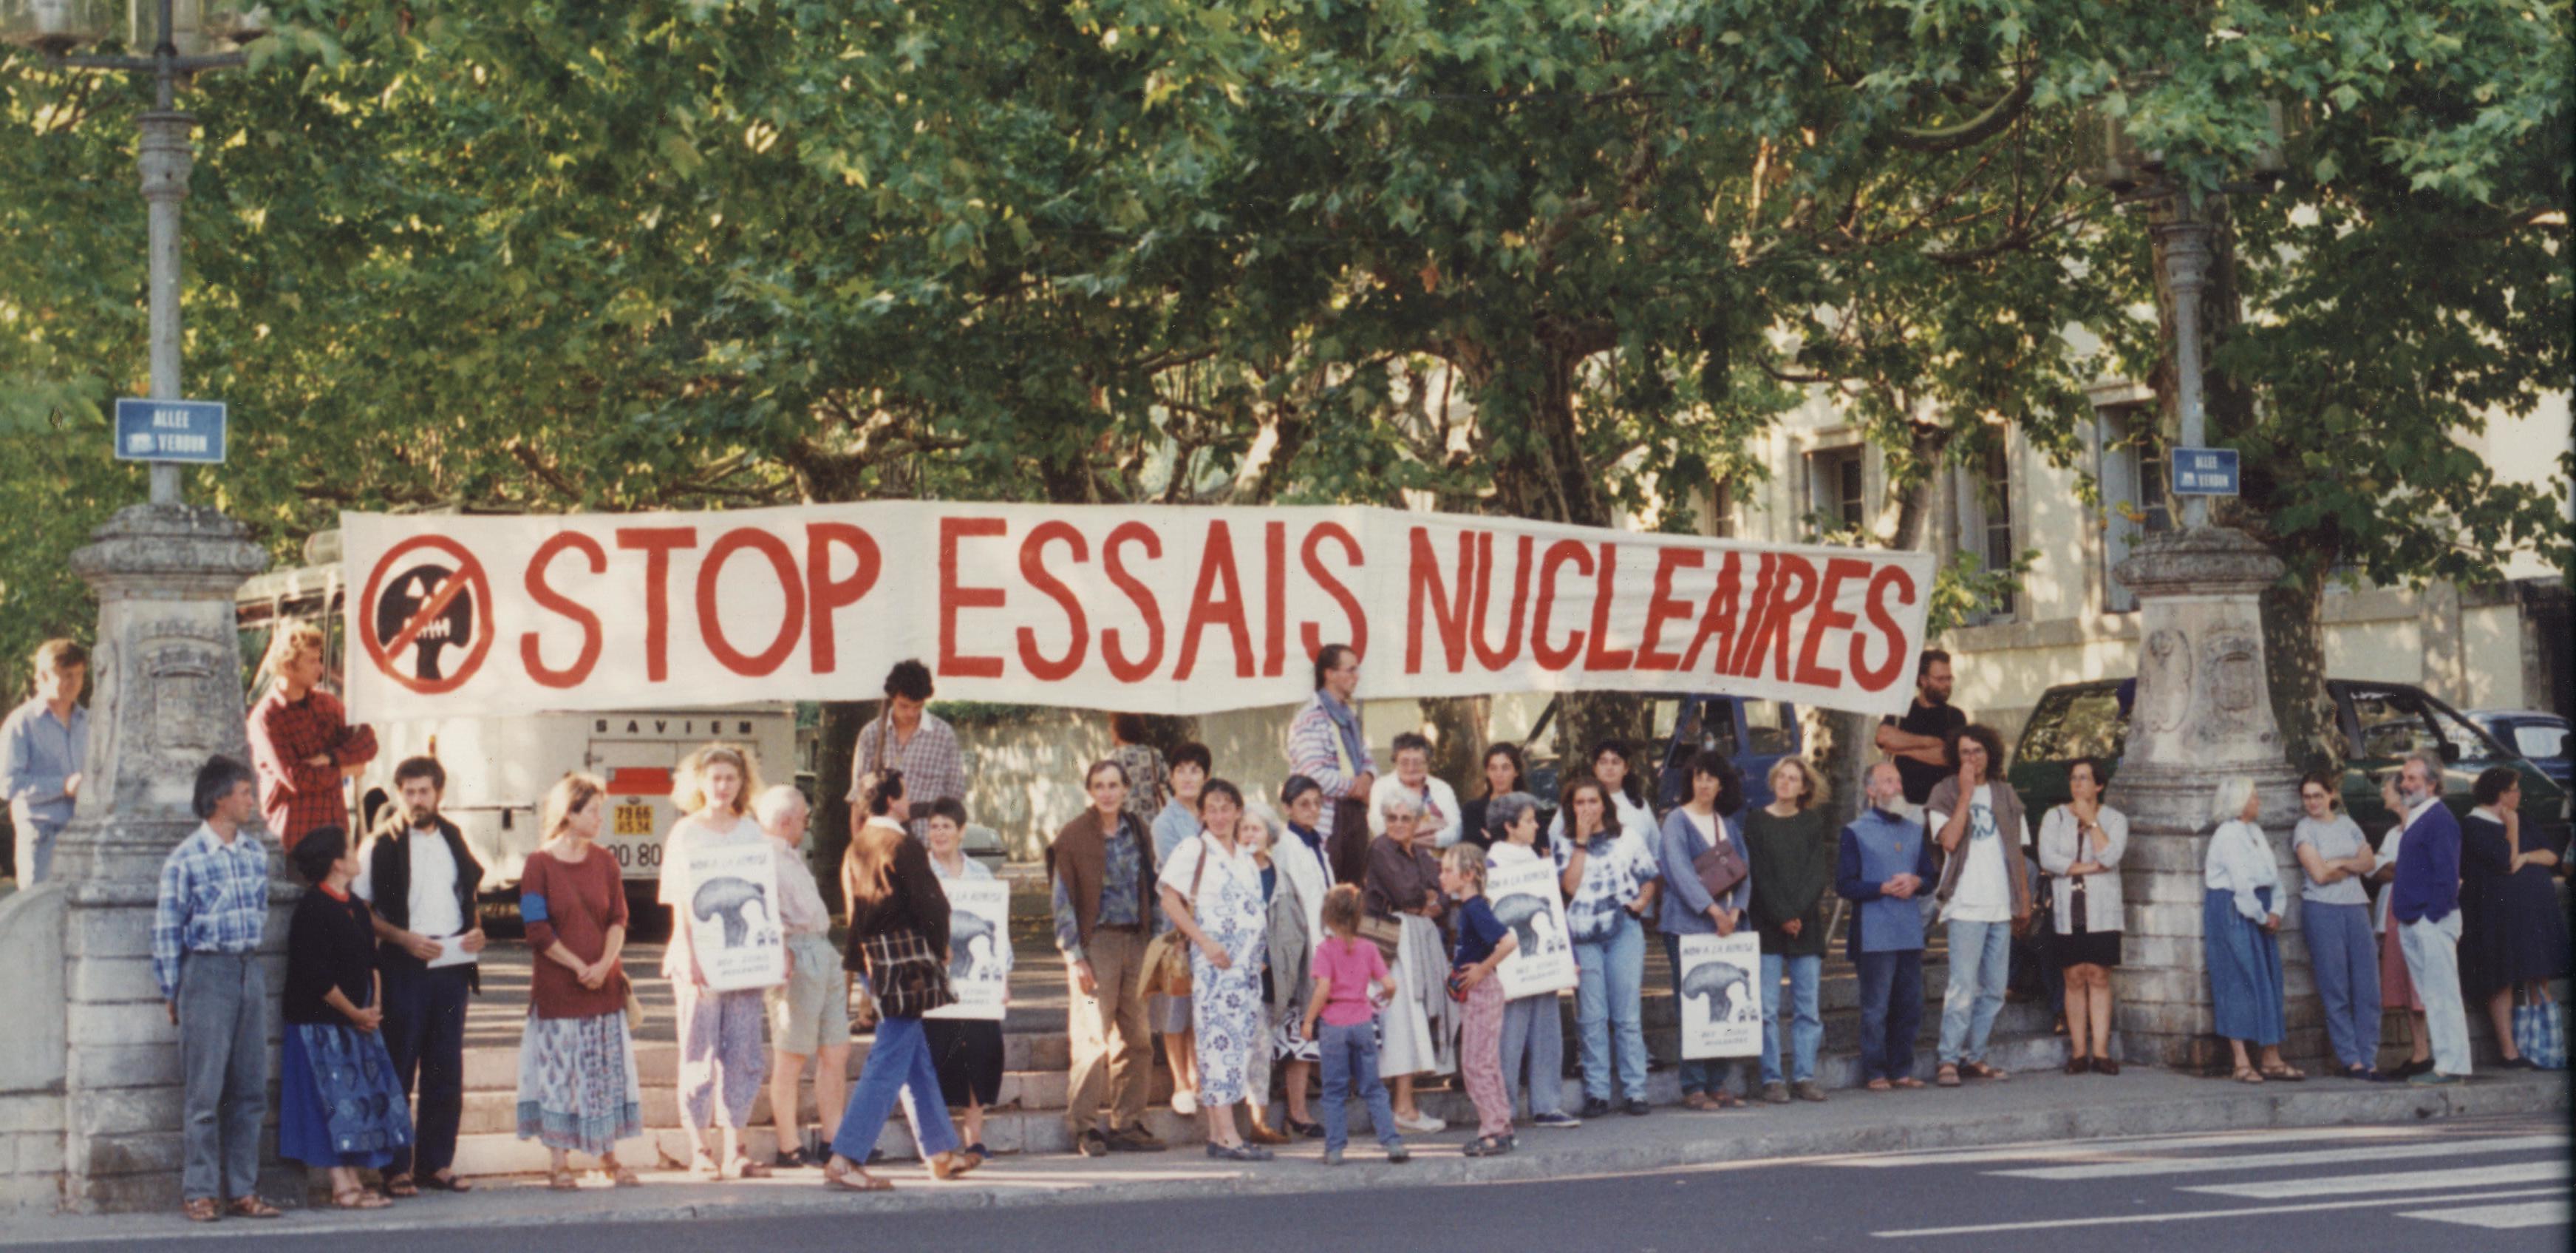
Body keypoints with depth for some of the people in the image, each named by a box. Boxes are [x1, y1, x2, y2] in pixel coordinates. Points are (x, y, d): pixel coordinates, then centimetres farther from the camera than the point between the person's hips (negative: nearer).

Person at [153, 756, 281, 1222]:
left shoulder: (257, 853, 11)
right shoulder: (184, 859, -6)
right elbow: (167, 931, -2)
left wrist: (254, 963, 16)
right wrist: (171, 991, -2)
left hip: (251, 970, 5)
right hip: (206, 972, -5)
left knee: (251, 1089, 5)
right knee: (203, 1091, -4)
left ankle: (243, 1190, 11)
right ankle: (199, 1192, 2)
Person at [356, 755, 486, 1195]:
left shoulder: (453, 838, 11)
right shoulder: (382, 844, -4)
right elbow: (361, 908, -6)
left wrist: (476, 930, 4)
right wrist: (402, 937, -17)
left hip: (453, 965, 5)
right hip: (405, 966, -5)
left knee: (446, 1072, 8)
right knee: (398, 1072, -1)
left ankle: (437, 1163, 16)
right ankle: (397, 1169, 4)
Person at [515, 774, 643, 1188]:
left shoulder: (604, 861, 8)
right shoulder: (540, 864, -4)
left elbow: (618, 919, 3)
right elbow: (538, 931, -8)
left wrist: (605, 964, -13)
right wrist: (579, 967, -13)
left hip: (604, 984, 4)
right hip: (557, 987, -4)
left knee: (608, 1069, 5)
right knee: (558, 1070, -1)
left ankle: (609, 1156, 15)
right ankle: (559, 1160, 6)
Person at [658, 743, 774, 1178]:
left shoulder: (751, 832, 12)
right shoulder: (684, 833, 2)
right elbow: (679, 903, -2)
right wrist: (689, 956, -12)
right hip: (700, 960, -3)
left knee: (744, 1056, 2)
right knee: (699, 1056, -2)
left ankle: (736, 1149, 9)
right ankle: (700, 1150, 5)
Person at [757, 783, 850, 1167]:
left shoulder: (793, 857, 22)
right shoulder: (765, 858, -10)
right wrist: (780, 952, -25)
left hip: (822, 952, 10)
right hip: (795, 958, -10)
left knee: (836, 1053, 10)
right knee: (791, 1059, -4)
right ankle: (790, 1147, 1)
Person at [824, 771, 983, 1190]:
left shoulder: (856, 848, 10)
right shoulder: (903, 847, -13)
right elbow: (931, 904, -13)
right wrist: (940, 949, 4)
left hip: (870, 959, 9)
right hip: (905, 961, -9)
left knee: (918, 1062, 18)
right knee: (889, 1064, -9)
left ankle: (941, 1152, 26)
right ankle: (845, 1159, -15)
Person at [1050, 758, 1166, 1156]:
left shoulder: (1136, 833, 12)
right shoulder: (1073, 836, -3)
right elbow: (1062, 900, -5)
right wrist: (1074, 956, -11)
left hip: (1135, 941, 5)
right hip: (1097, 943, -5)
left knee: (1136, 1039, 5)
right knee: (1093, 1038, -7)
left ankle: (1127, 1124, 13)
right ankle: (1083, 1127, -1)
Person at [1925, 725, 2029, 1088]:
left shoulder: (2005, 795, 14)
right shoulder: (1946, 794, 0)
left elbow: (2017, 852, 17)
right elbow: (1949, 840, -16)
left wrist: (2024, 901, 13)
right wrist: (1966, 794, -14)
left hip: (2001, 908, 5)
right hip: (1966, 905, -5)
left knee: (1993, 990, 6)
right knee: (1963, 988, -12)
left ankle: (1974, 1057, 14)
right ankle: (1948, 1060, -8)